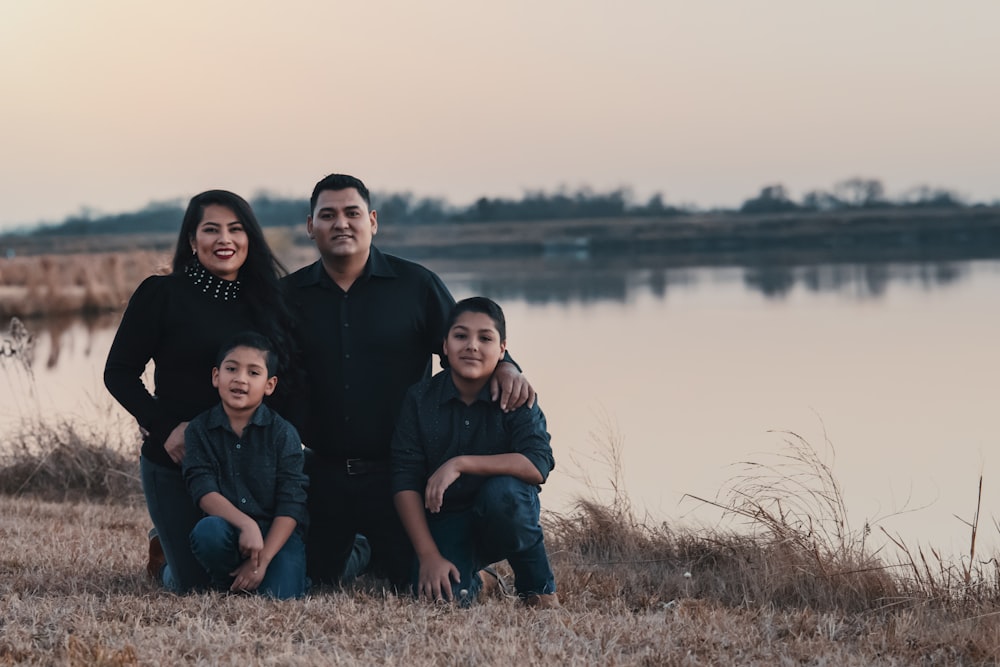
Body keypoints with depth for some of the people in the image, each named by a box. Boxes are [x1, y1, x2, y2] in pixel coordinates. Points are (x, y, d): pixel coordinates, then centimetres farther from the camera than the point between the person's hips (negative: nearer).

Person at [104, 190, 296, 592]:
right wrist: (165, 427, -16)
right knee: (193, 583, -4)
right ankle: (162, 548, 33)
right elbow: (119, 373, -6)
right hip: (176, 462, -4)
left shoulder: (264, 301, 8)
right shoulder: (163, 294, -7)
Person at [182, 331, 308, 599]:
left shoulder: (283, 433, -3)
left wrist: (262, 561, -19)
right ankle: (227, 585, -4)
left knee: (281, 595, -26)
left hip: (277, 534, -1)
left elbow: (291, 504, -9)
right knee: (207, 530, -33)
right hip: (229, 530, 1)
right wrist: (246, 524, -28)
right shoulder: (199, 430, 0)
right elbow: (203, 490, -11)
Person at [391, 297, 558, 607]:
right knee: (445, 595, -27)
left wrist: (461, 463, -28)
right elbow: (405, 481, -8)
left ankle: (539, 586, -10)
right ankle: (468, 577, 13)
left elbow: (538, 465, -24)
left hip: (504, 515, -1)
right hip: (445, 521, 1)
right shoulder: (420, 399, -4)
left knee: (501, 491, -36)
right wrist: (429, 555, -17)